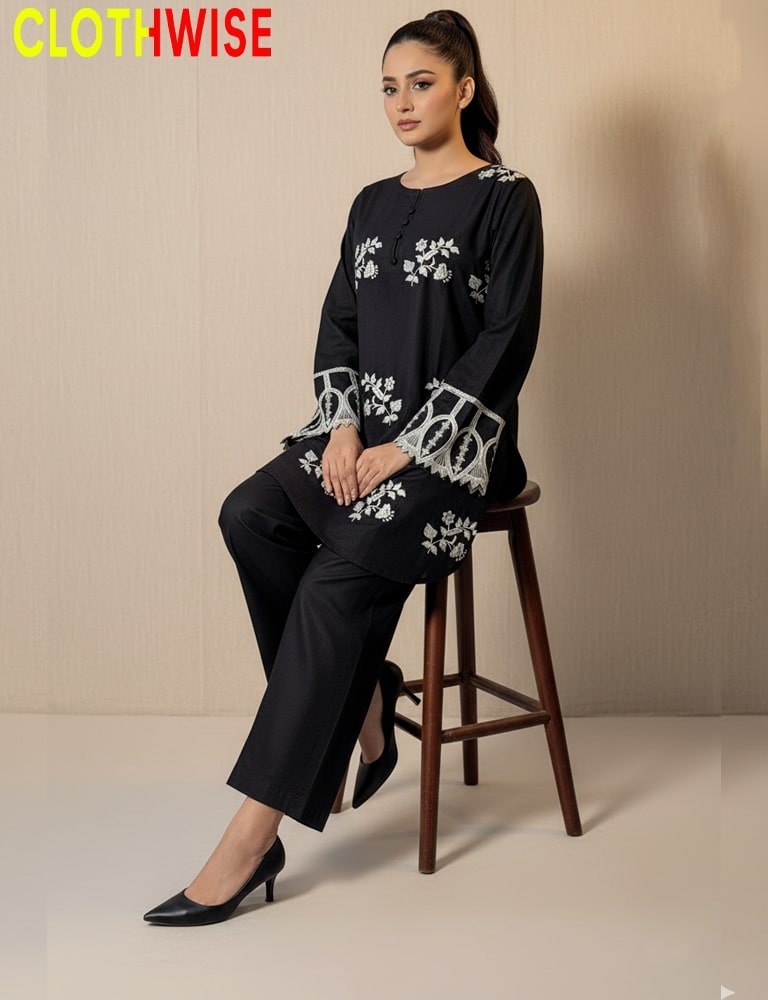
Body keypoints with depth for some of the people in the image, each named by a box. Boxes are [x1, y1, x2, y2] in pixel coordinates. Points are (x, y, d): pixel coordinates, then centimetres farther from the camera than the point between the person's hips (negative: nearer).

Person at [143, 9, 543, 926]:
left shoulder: (504, 198, -2)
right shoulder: (373, 204, 17)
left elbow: (505, 341, -10)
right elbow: (337, 326, 14)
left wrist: (408, 447, -16)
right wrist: (343, 425, -5)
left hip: (452, 438, -6)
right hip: (367, 427, 6)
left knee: (343, 574, -27)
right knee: (249, 516, -22)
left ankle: (252, 840, -24)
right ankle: (361, 696, -4)